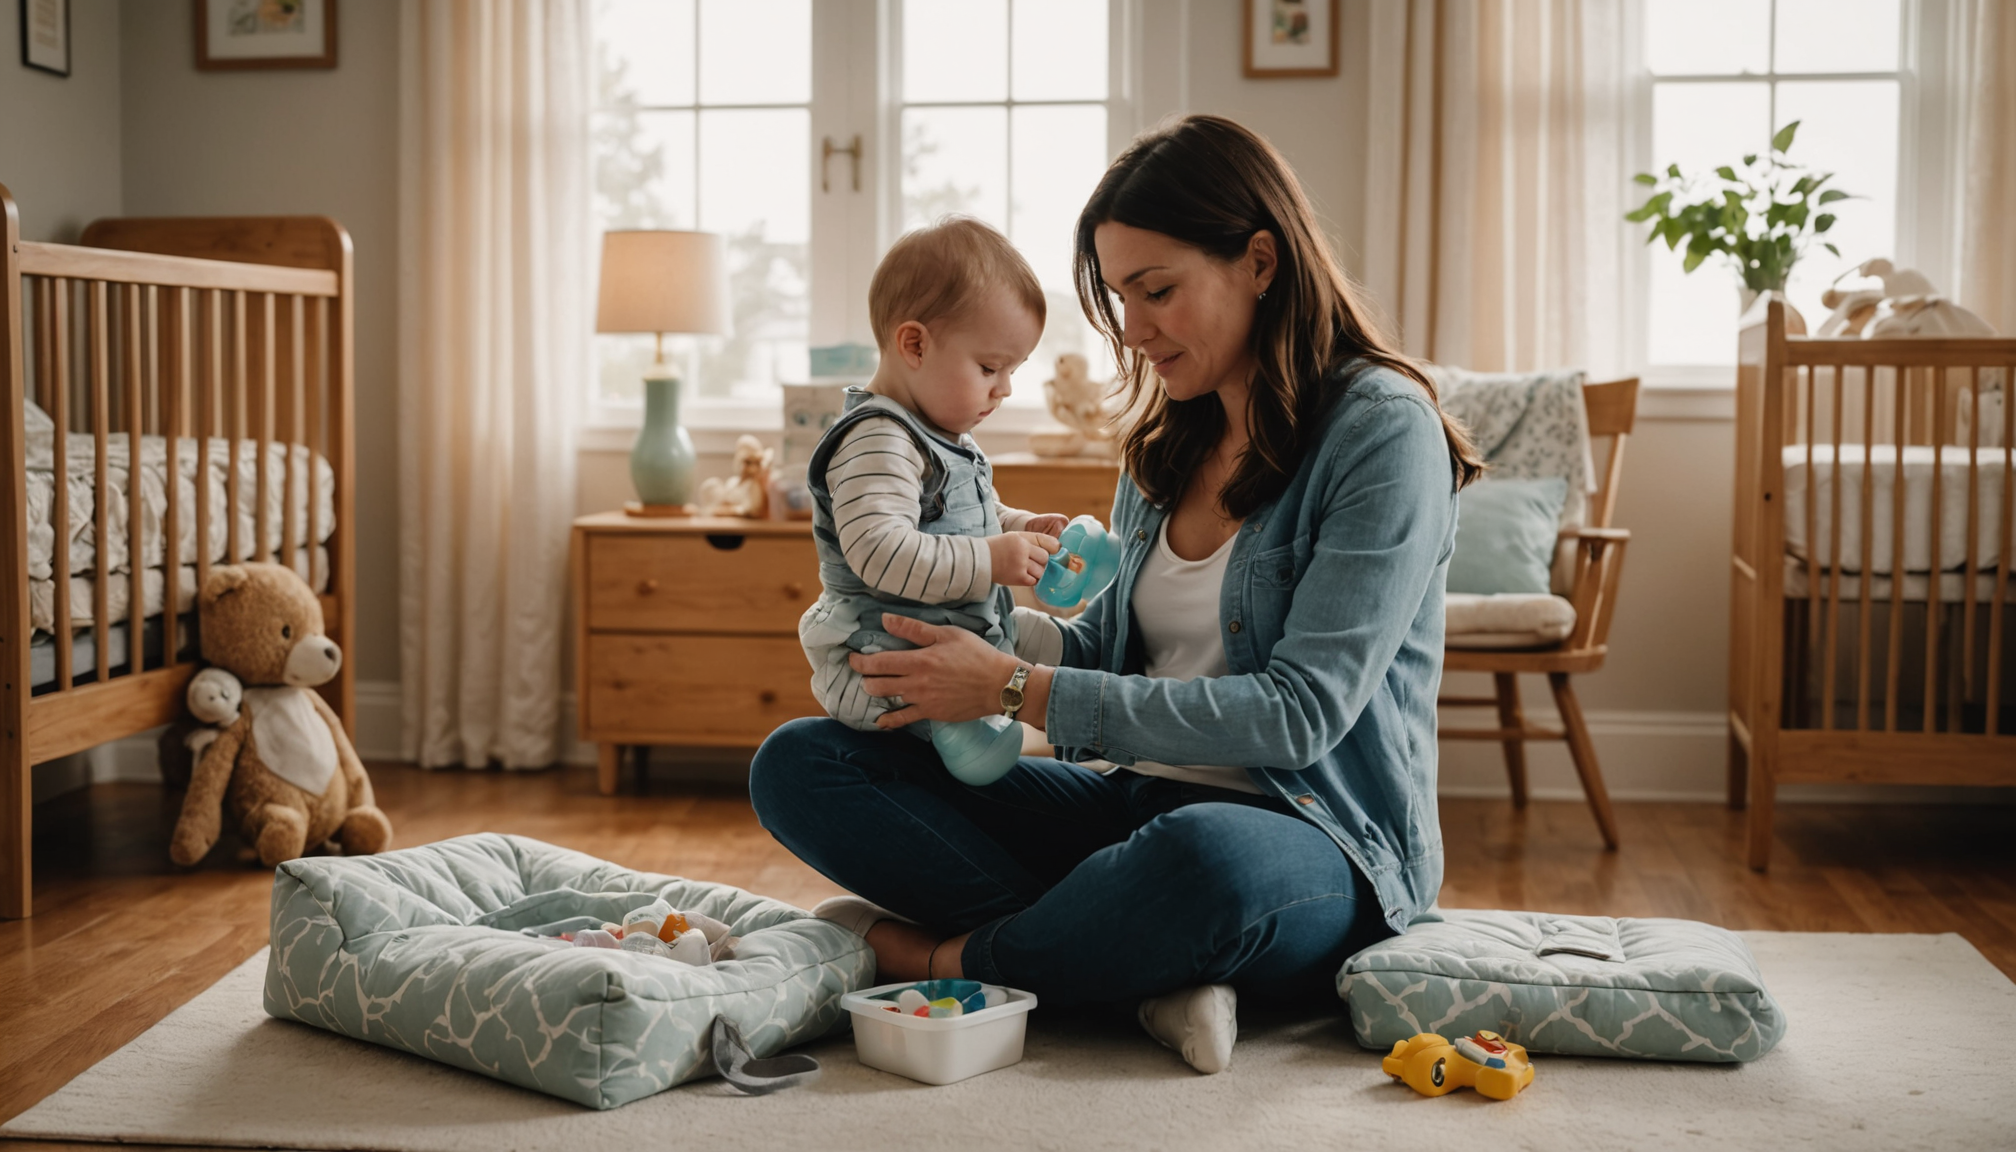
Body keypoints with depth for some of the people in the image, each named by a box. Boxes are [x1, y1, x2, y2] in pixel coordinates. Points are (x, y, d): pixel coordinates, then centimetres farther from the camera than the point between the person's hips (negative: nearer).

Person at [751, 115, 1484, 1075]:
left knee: (1202, 860, -44)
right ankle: (1149, 970, -23)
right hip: (1136, 807, 7)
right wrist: (971, 630, 0)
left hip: (1320, 842, -7)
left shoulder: (1383, 430, -11)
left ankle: (937, 955, -13)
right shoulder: (1170, 439, 12)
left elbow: (1301, 712, -19)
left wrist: (1019, 691, -19)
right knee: (798, 763, -7)